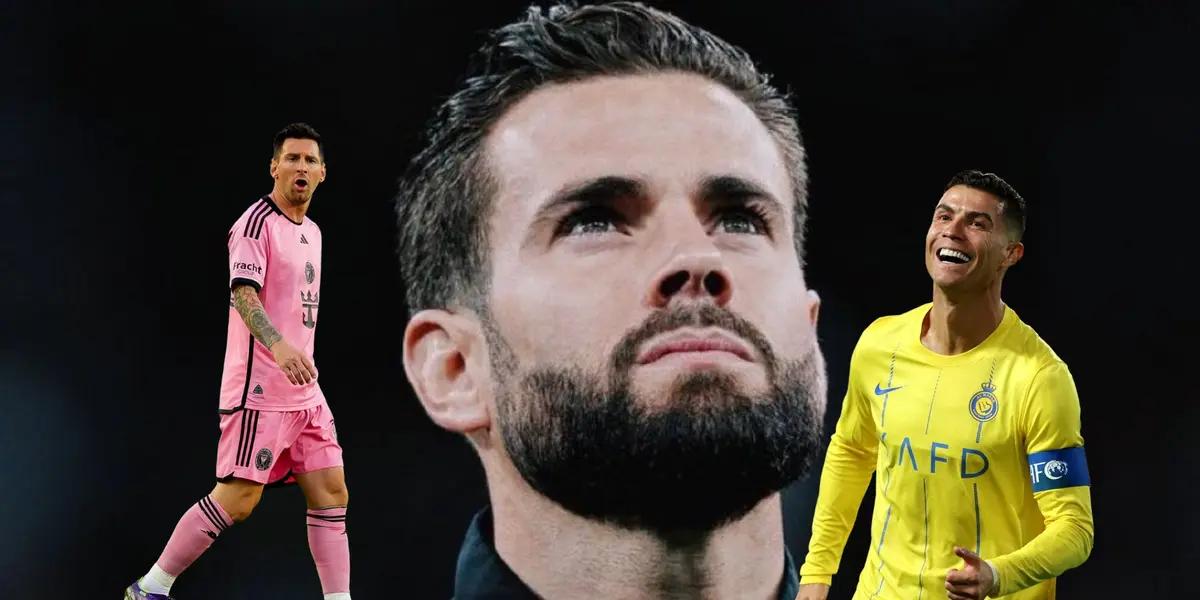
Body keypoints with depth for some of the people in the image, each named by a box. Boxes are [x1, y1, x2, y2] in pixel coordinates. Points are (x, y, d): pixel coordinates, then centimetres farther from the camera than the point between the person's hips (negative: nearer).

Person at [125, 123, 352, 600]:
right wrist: (278, 345, -37)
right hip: (259, 390, -8)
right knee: (237, 499, -8)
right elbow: (243, 293, -22)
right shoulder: (256, 222, -10)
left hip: (304, 392, 8)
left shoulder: (312, 232, 16)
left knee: (331, 494, 3)